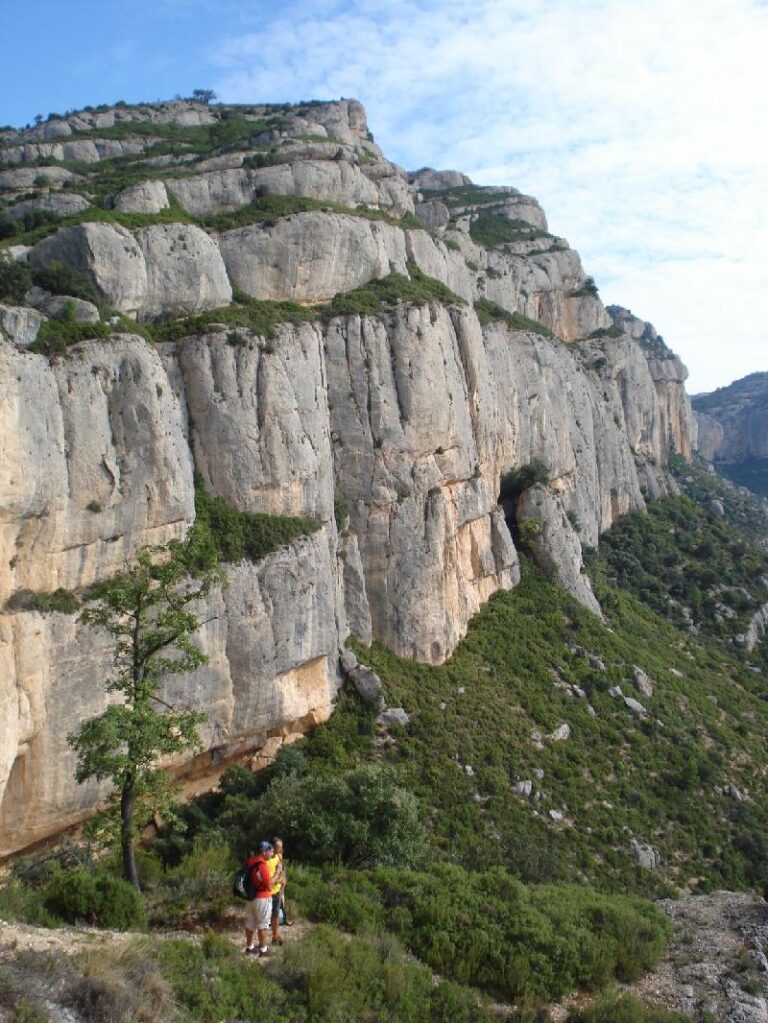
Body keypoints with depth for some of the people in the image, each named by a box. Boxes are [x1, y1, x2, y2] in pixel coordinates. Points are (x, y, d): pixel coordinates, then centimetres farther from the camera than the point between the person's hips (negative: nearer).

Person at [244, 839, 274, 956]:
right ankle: (263, 949, 16)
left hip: (250, 896, 7)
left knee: (250, 923, 18)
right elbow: (269, 886, -21)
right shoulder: (263, 865, -25)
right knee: (262, 925, 7)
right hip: (262, 898, -7)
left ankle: (250, 947, 31)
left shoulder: (250, 861, -1)